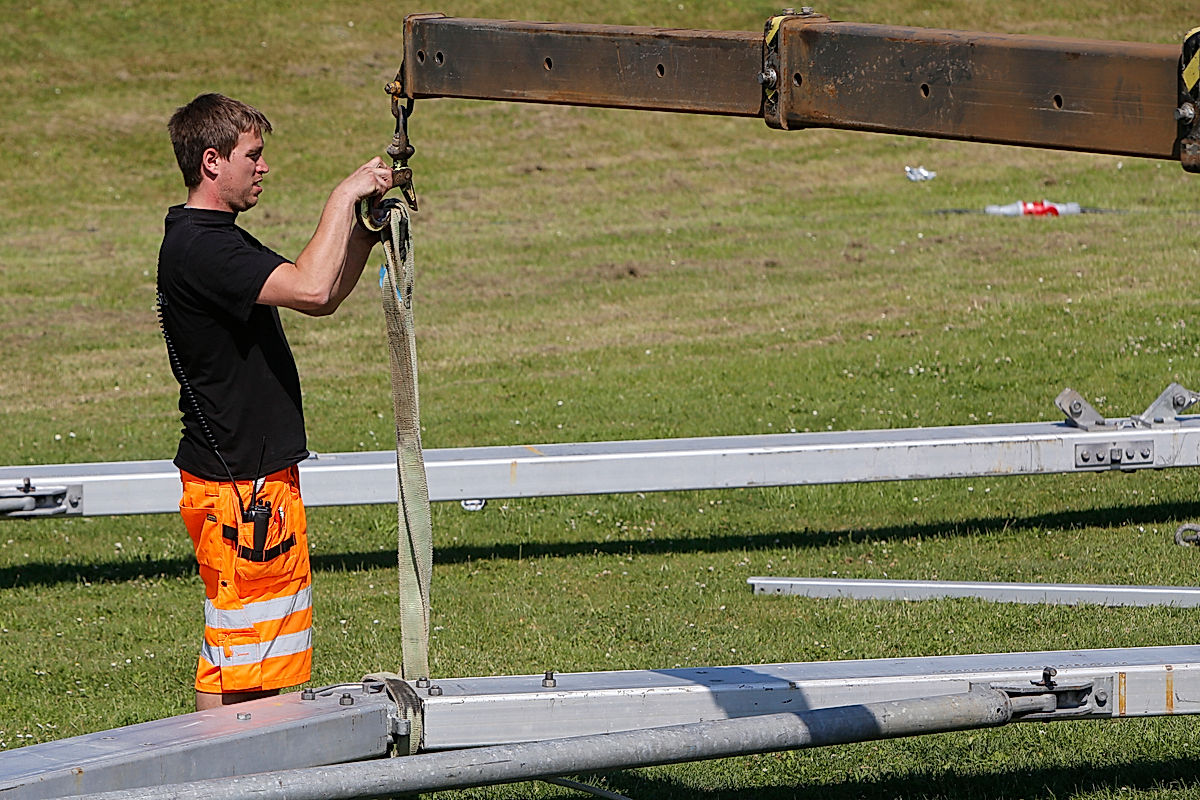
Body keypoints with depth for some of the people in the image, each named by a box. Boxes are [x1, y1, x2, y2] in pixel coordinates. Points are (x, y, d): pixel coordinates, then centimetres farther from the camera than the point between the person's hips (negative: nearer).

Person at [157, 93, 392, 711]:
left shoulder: (216, 241, 16)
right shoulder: (197, 248, -19)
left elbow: (321, 298, 21)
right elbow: (310, 289, -31)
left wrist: (365, 229, 7)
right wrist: (343, 198, -20)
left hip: (258, 478, 11)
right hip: (237, 485, -11)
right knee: (234, 660, -6)